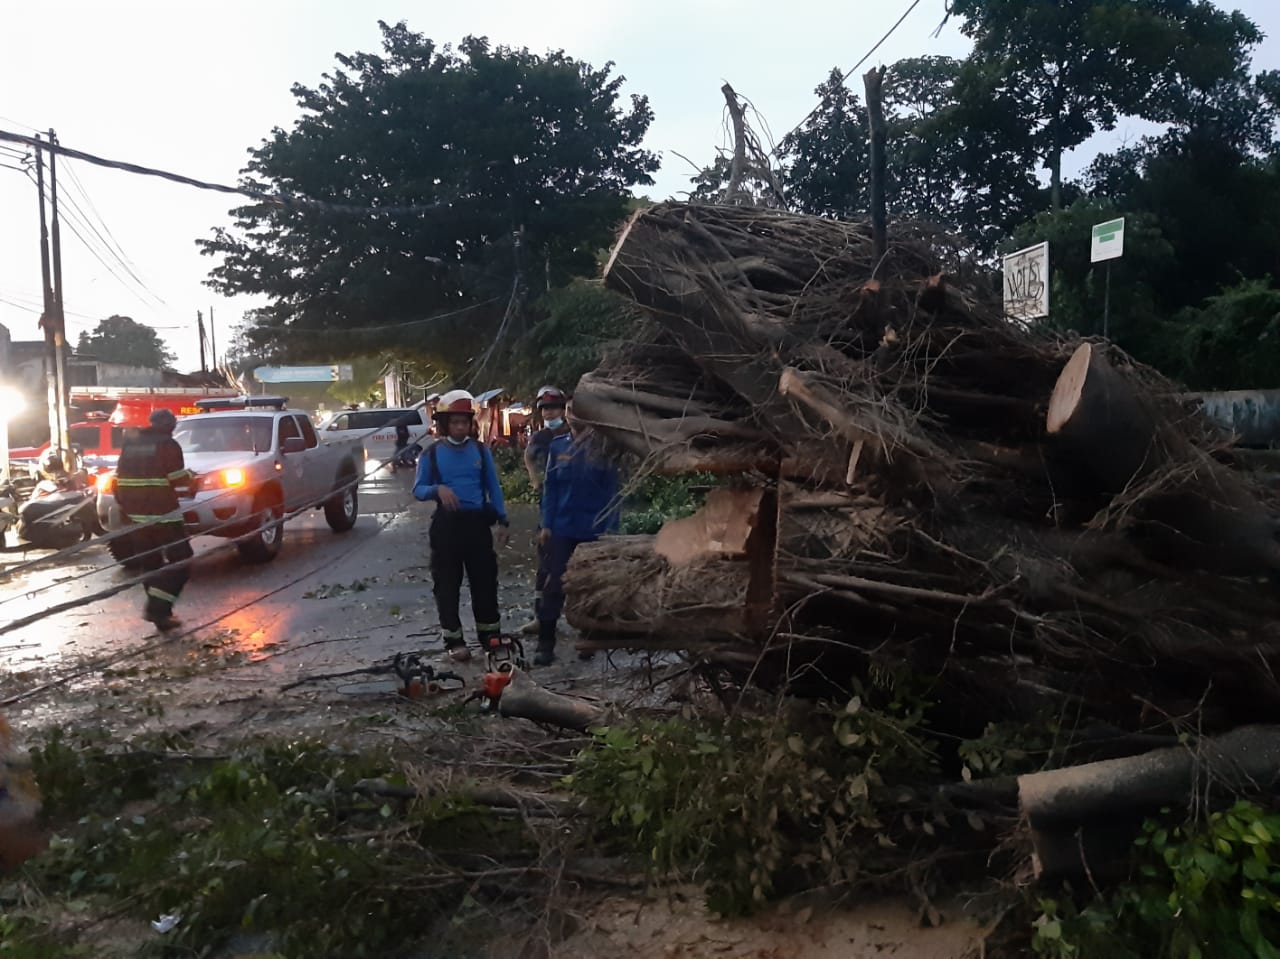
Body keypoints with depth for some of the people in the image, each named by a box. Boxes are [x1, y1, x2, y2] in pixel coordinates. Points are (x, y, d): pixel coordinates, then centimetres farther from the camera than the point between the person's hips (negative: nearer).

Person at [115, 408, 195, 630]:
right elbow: (179, 479, -8)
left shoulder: (130, 443, 14)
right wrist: (189, 477, 13)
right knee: (179, 560, -1)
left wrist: (123, 505, 24)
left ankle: (154, 606, 17)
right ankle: (159, 609, -13)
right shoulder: (168, 445, -5)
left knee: (150, 562, 17)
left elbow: (119, 479, 15)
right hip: (162, 513, -7)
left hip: (135, 514, 7)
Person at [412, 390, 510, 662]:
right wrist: (438, 489, -22)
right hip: (447, 524, -1)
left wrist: (502, 520, 4)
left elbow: (493, 488, 9)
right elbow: (418, 490, -1)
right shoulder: (431, 453, 0)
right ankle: (454, 641, 13)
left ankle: (490, 635, 20)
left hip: (478, 522, 2)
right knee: (447, 586, 3)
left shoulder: (481, 451, 5)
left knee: (485, 582, 8)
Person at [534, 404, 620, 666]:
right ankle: (545, 644, 3)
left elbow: (612, 490, -4)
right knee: (554, 585, -1)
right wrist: (546, 524, 1)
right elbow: (550, 487, 6)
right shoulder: (557, 446, 3)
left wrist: (609, 527, -9)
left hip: (594, 530, -1)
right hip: (562, 528, 1)